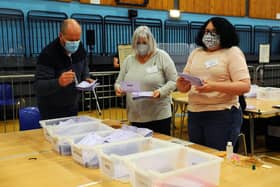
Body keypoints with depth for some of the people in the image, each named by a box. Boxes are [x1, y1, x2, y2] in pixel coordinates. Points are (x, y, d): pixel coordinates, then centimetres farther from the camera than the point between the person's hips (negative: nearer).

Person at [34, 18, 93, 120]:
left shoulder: (79, 48, -6)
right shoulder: (48, 54, -25)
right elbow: (39, 87, -29)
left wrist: (86, 78, -5)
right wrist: (58, 83, -47)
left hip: (72, 105, 6)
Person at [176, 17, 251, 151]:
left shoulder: (233, 52, -2)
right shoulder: (195, 53, 13)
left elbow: (245, 86, -11)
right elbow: (184, 87, 12)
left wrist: (214, 86, -24)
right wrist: (181, 85, -12)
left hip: (223, 115, -5)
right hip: (194, 114, 5)